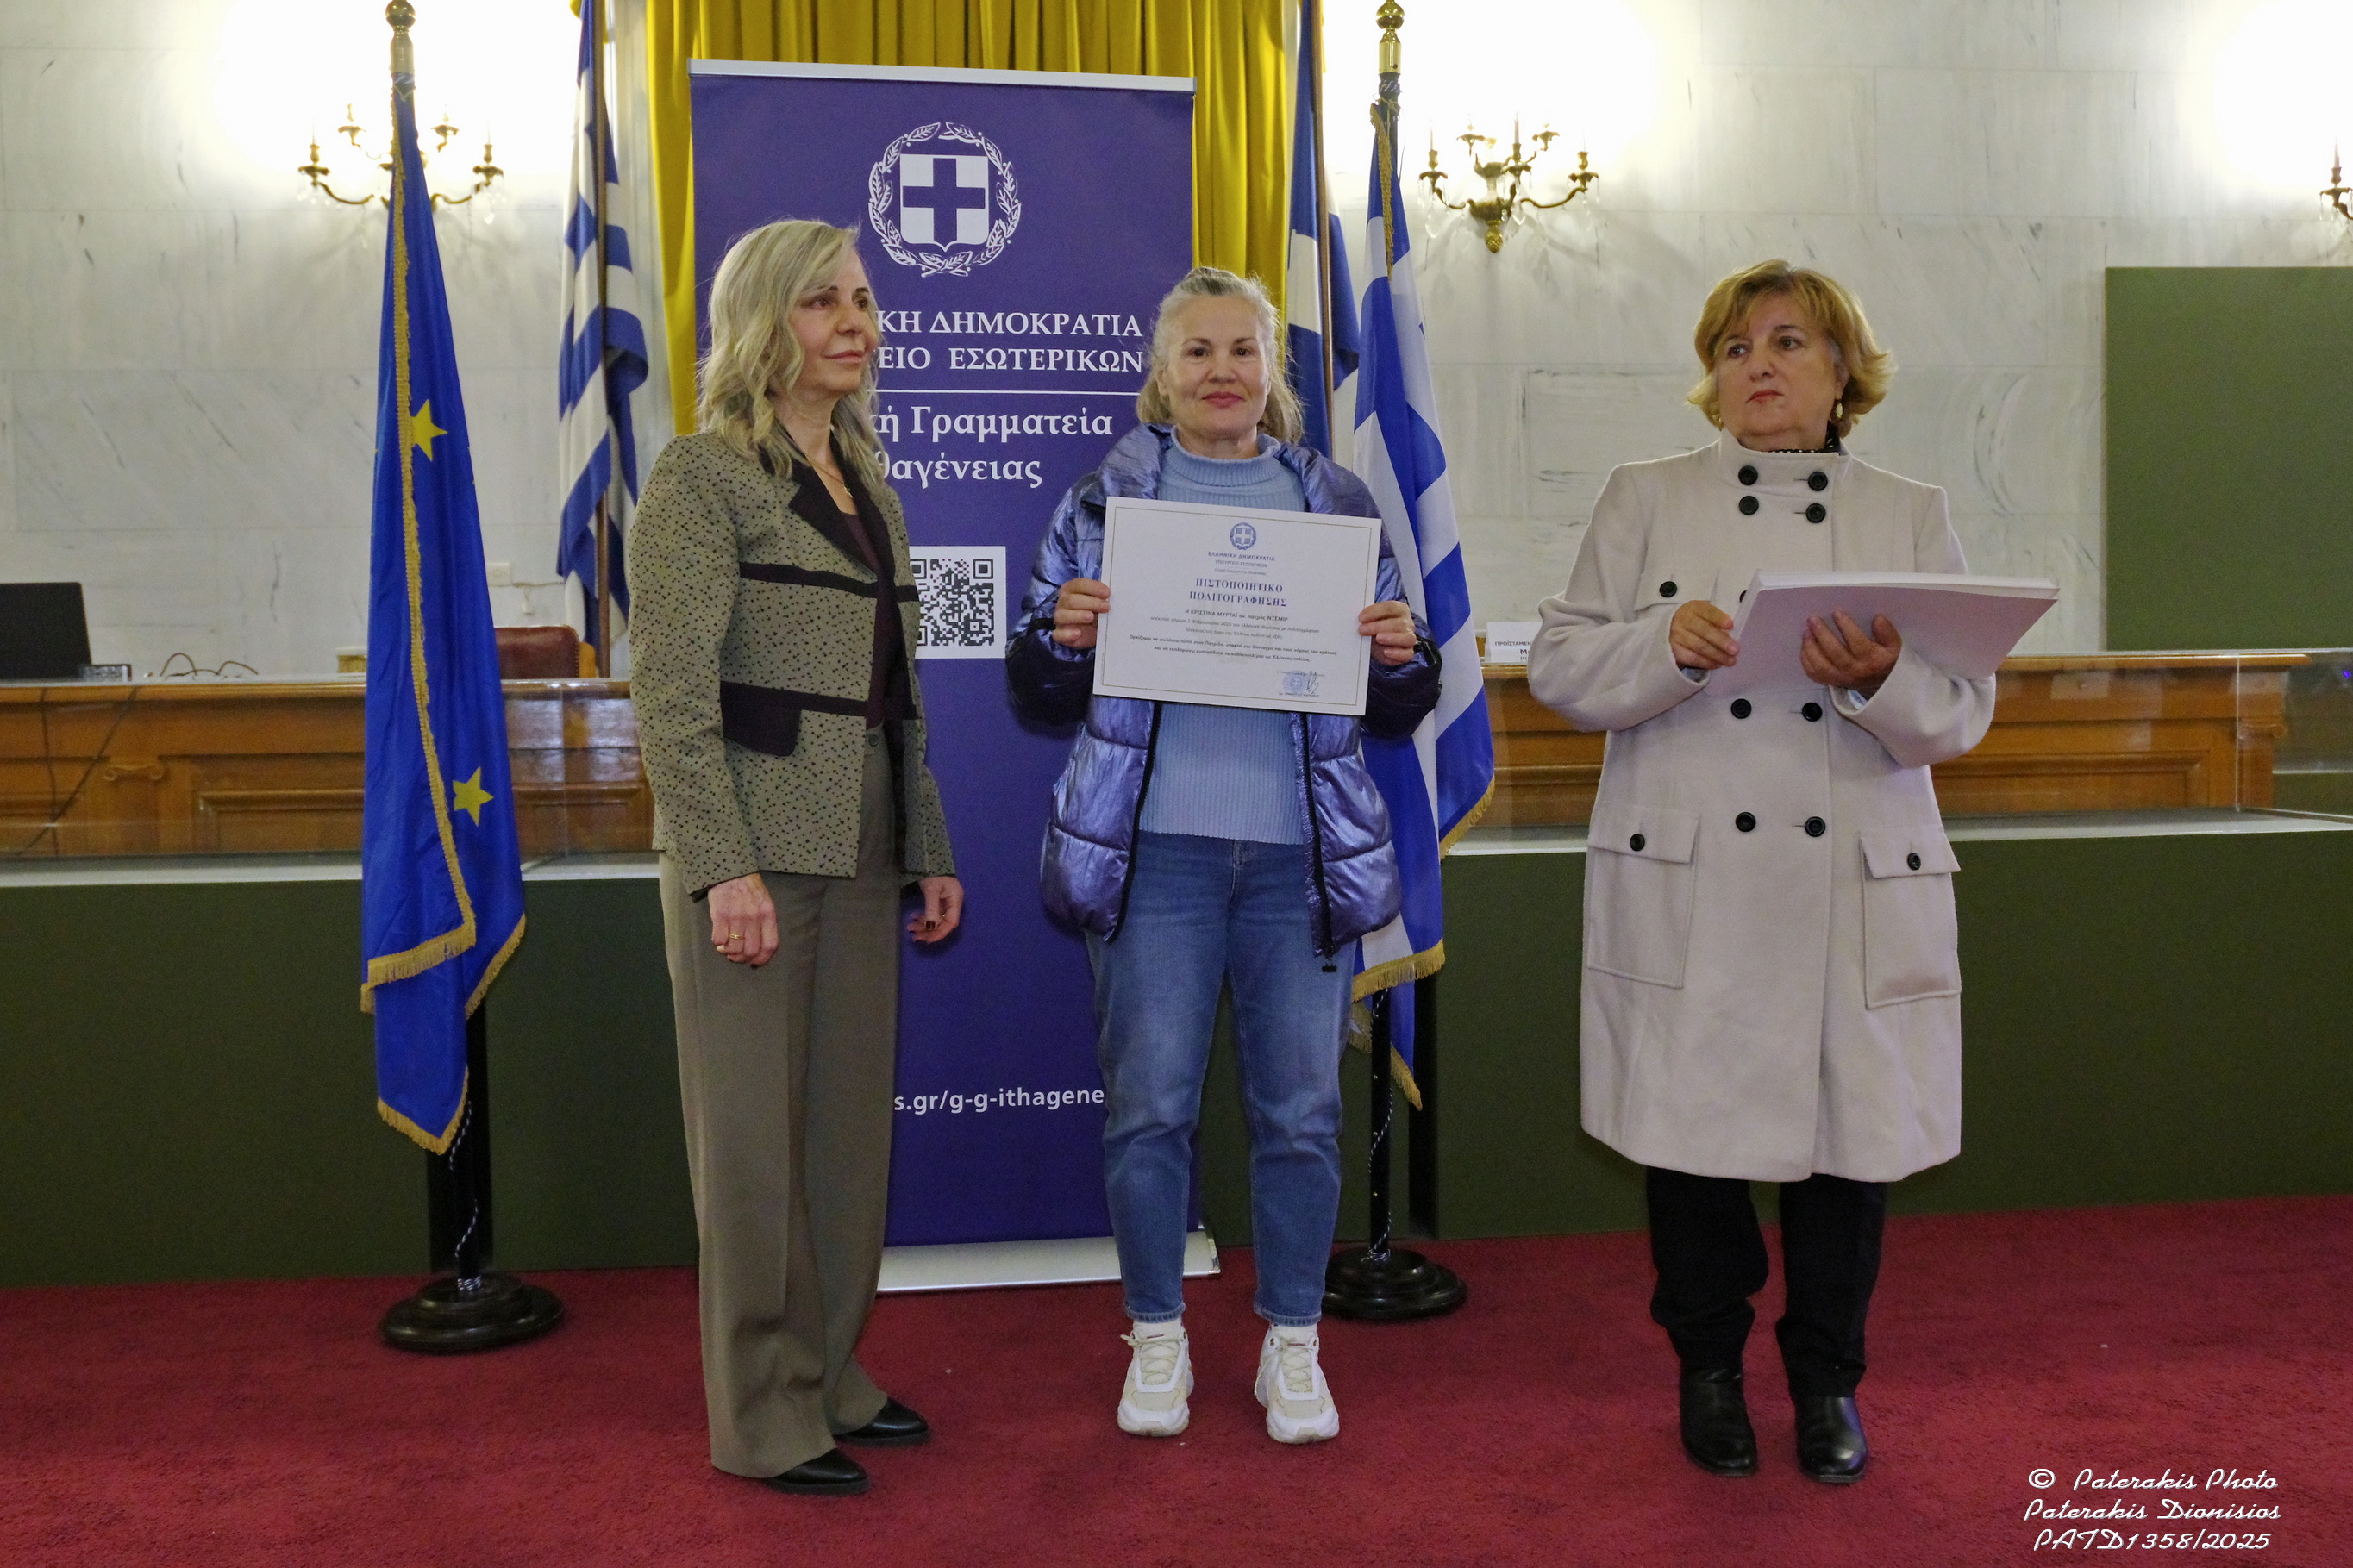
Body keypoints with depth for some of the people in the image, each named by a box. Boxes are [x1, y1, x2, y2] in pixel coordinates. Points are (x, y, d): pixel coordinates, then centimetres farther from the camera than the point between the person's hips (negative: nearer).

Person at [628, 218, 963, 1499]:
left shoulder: (869, 489, 17)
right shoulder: (704, 476, -6)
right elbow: (671, 687, -13)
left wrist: (929, 852, 15)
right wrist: (722, 867, -20)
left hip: (860, 855, 7)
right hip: (752, 847, -7)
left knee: (851, 1127, 12)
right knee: (754, 1136, 1)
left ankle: (830, 1378, 26)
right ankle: (762, 1418, 14)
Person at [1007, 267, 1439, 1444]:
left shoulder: (1337, 504, 11)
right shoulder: (1106, 497, 6)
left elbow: (1399, 708, 13)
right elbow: (1037, 693, 7)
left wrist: (1403, 655, -9)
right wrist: (1062, 634, -14)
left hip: (1302, 853, 2)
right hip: (1153, 848, -1)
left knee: (1301, 1110, 6)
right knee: (1149, 1104, 3)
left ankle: (1292, 1345, 23)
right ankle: (1157, 1338, 22)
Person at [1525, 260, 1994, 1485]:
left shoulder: (1911, 517, 10)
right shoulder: (1644, 501, 8)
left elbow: (1961, 714, 2)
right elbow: (1558, 669, 0)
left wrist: (1879, 682, -19)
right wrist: (1669, 643, -18)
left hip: (1856, 892, 1)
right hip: (1684, 889, -1)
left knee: (1849, 1134, 7)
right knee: (1689, 1132, 6)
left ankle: (1827, 1380, 30)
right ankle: (1709, 1369, 30)